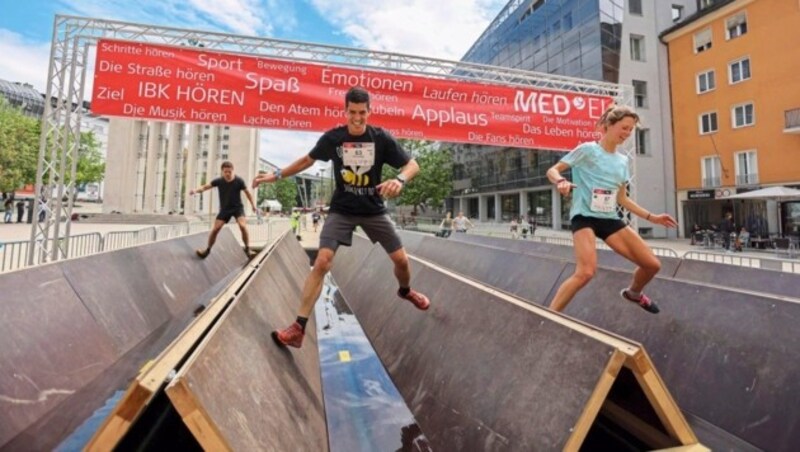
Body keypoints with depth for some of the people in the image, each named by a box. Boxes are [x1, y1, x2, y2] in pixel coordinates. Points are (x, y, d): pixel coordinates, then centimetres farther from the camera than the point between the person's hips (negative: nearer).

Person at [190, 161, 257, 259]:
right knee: (215, 229, -3)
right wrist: (196, 190, -34)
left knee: (243, 226, -23)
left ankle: (247, 249, -8)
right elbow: (205, 187, -14)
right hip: (224, 209, 2)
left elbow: (247, 192, -2)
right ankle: (208, 249, 18)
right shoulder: (218, 181, -9)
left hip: (238, 207, -2)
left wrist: (253, 204, 0)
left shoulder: (239, 181, -13)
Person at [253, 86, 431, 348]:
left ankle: (406, 291, 39)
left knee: (401, 259, 3)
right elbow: (307, 160, 10)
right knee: (322, 262, -15)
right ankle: (298, 328, -7)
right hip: (341, 210, -1)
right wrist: (277, 175, 6)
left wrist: (400, 180, -32)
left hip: (373, 210, 1)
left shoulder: (381, 138, -9)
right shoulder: (332, 138, -7)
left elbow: (412, 165, -10)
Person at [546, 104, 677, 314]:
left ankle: (633, 293, 41)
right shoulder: (587, 149, -3)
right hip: (584, 216, -7)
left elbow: (622, 198, 19)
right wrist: (561, 181, -29)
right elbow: (552, 171, -7)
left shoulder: (622, 160, 15)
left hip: (610, 219, 7)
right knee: (586, 272, -27)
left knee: (652, 264, 8)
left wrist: (651, 217, 17)